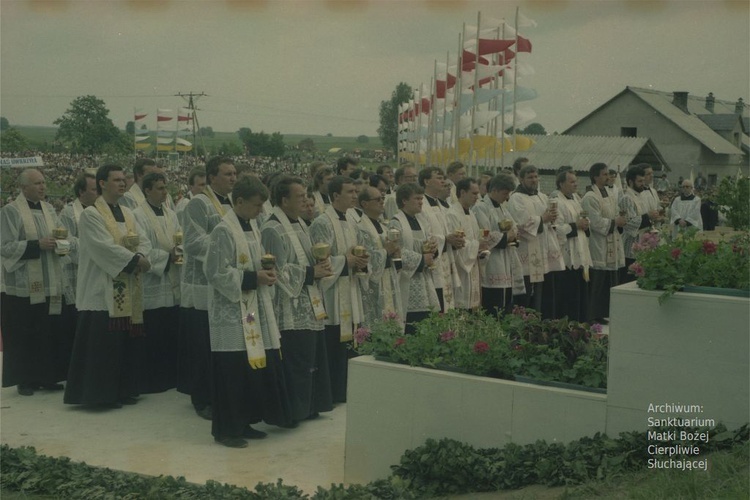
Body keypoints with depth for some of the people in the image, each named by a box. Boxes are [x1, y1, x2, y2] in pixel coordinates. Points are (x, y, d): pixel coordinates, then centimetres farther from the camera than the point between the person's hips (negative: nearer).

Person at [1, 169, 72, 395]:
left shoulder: (48, 209, 12)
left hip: (51, 284, 5)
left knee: (50, 332, 6)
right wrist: (38, 245, -19)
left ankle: (47, 376, 15)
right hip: (24, 285, -5)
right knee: (25, 335, -1)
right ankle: (24, 380, 9)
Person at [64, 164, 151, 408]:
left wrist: (139, 257, -14)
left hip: (127, 290, 7)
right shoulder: (91, 214, -8)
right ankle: (100, 394, 1)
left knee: (125, 342, 10)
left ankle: (122, 390, 18)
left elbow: (141, 241, 7)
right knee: (103, 342, -6)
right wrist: (135, 260, -17)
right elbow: (104, 247, -18)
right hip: (103, 290, -7)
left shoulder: (128, 213, 15)